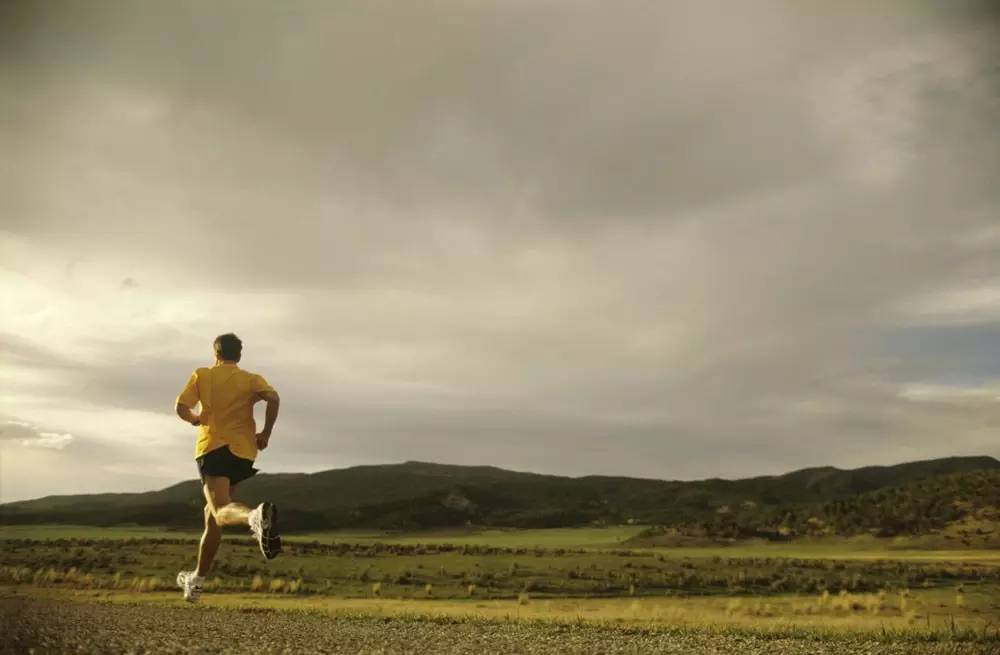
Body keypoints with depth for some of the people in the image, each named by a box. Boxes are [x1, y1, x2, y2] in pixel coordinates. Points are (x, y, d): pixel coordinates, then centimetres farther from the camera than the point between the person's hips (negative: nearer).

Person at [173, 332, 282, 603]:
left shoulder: (202, 375, 10)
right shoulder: (251, 379, 10)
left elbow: (181, 408, -1)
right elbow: (273, 398, -10)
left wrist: (195, 418, 21)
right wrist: (265, 433, 0)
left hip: (213, 447, -3)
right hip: (243, 451, 3)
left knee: (222, 510, -21)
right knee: (212, 513, 19)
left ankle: (255, 516, -58)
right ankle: (197, 579, 28)